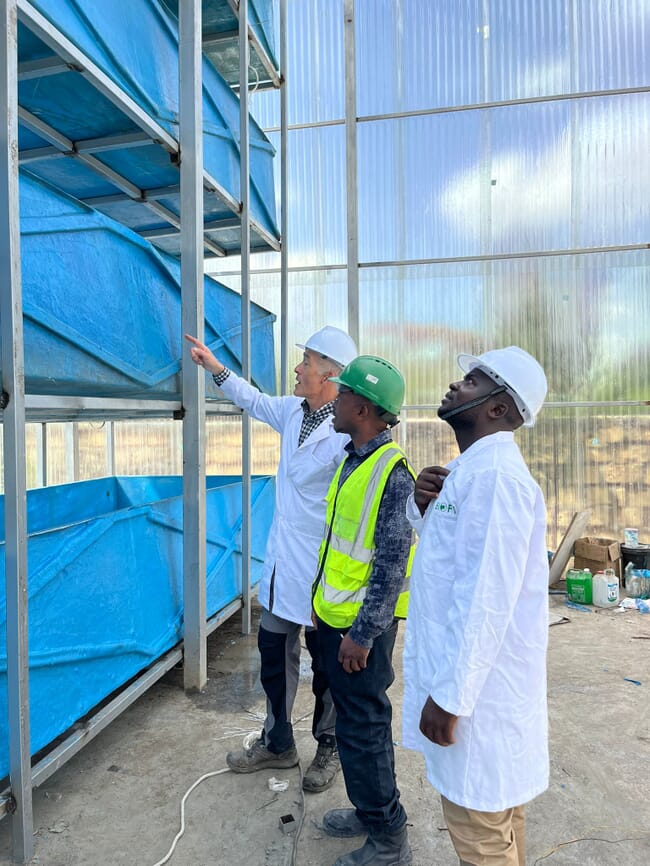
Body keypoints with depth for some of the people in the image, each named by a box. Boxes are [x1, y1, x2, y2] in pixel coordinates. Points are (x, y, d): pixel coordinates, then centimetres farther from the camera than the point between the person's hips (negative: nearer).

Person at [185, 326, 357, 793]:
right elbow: (255, 400, 24)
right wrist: (215, 367, 26)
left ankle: (329, 749, 38)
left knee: (327, 664, 14)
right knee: (274, 654, 20)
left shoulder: (348, 432, -23)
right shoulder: (293, 411, 3)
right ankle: (277, 743, 42)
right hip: (282, 566, 8)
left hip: (321, 575, -8)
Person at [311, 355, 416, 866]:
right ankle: (369, 811, 40)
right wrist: (322, 599, 19)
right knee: (353, 718, 21)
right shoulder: (352, 461, 8)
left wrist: (362, 632, -18)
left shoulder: (391, 472, -20)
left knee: (363, 727, 5)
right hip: (335, 617, 9)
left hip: (362, 625, -9)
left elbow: (392, 562, -20)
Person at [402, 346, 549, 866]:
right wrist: (424, 506, -3)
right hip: (476, 673, 9)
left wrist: (450, 696, -20)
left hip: (478, 684, -9)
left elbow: (487, 599, -25)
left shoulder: (494, 474, -23)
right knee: (495, 813, 24)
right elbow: (450, 546, 18)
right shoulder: (473, 467, 9)